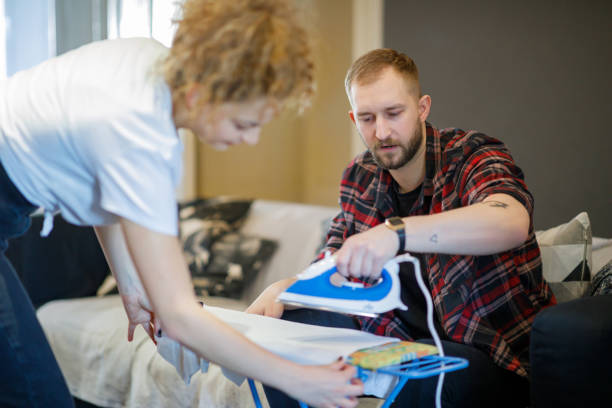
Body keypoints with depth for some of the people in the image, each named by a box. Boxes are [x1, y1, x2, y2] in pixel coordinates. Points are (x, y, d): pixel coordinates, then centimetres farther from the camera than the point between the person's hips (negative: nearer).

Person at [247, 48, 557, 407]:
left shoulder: (471, 154, -13)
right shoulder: (360, 178, 6)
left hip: (494, 360, -5)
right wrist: (284, 288, -12)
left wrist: (397, 232, -48)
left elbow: (512, 222, -36)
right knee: (287, 325, -9)